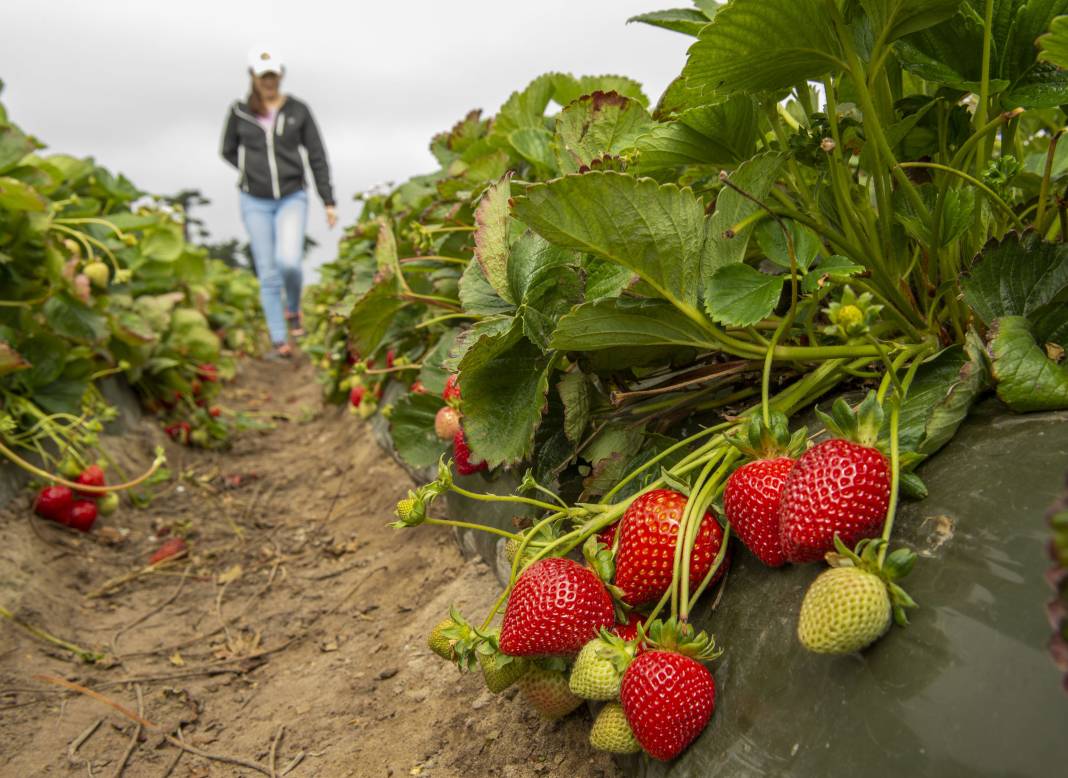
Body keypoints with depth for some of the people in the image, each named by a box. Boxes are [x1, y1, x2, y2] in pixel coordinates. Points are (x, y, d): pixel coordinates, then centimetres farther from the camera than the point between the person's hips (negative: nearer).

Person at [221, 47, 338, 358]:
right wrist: (254, 171, 1)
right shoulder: (240, 112, 0)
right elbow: (228, 151, 14)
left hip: (292, 199, -1)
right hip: (255, 203, 1)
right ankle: (279, 341, 9)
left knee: (289, 262, -22)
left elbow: (317, 157, 1)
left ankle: (293, 307, 11)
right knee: (268, 274, -1)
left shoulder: (298, 111, -2)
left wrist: (329, 202, -2)